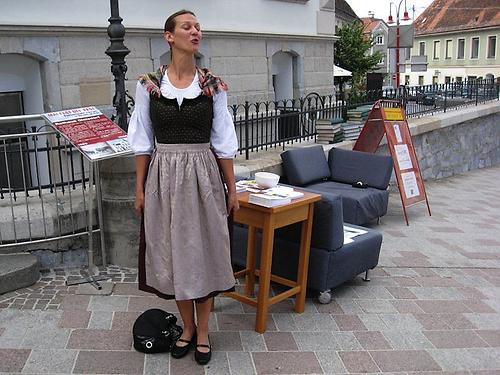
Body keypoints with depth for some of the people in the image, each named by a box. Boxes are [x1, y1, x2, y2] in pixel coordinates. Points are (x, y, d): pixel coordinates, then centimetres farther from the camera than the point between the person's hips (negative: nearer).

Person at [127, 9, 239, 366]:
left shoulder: (213, 85, -1)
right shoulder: (149, 84, 0)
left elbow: (224, 142, 1)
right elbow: (142, 141, 3)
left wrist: (232, 189, 1)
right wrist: (140, 187, 1)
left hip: (203, 175, 0)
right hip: (164, 175, 1)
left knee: (203, 250, 6)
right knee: (172, 251, 9)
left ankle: (202, 331, 25)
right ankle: (188, 326, 30)